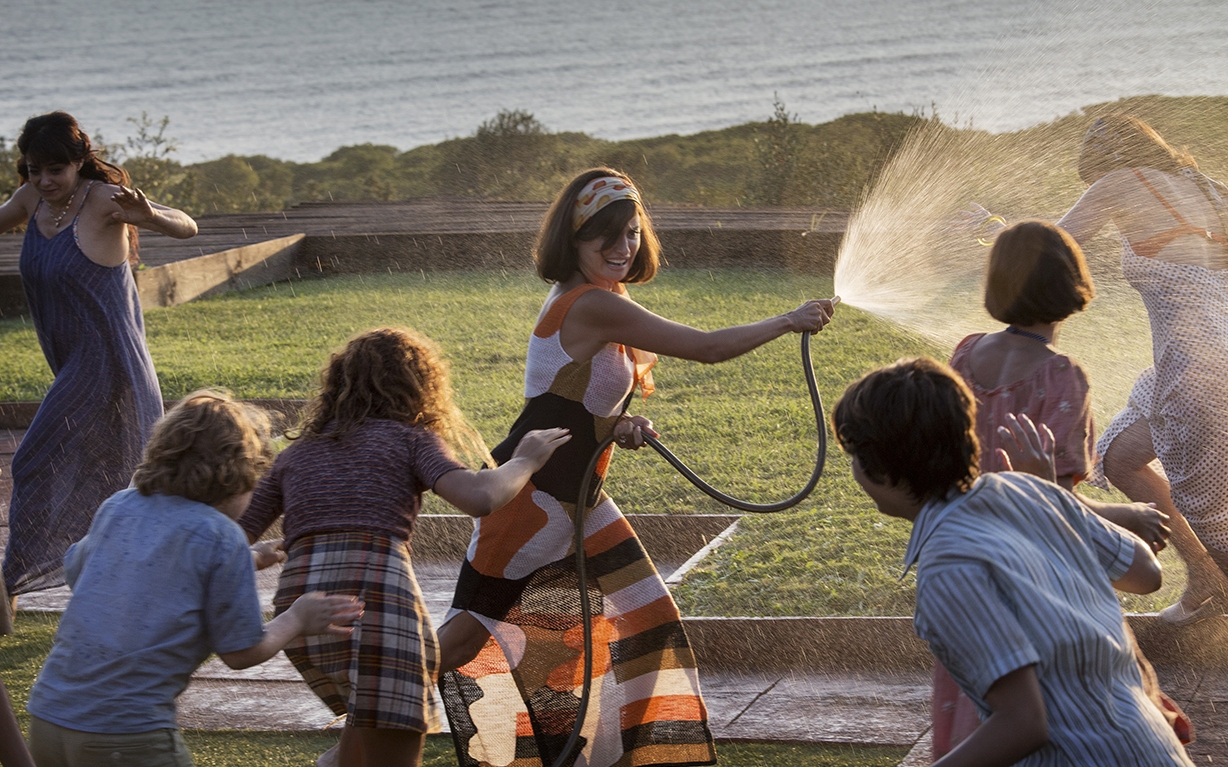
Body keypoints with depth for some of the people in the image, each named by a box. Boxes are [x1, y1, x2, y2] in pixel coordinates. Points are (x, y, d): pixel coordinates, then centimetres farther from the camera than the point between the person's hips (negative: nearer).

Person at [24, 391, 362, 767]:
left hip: (47, 716, 7)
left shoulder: (118, 507, 9)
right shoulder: (221, 538, -7)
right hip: (129, 736, -7)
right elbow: (242, 652, -3)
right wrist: (297, 620, 15)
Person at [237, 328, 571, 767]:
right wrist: (524, 461, 11)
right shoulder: (410, 438, 12)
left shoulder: (296, 454, 24)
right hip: (378, 595, -5)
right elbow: (479, 499, -6)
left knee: (368, 713, 33)